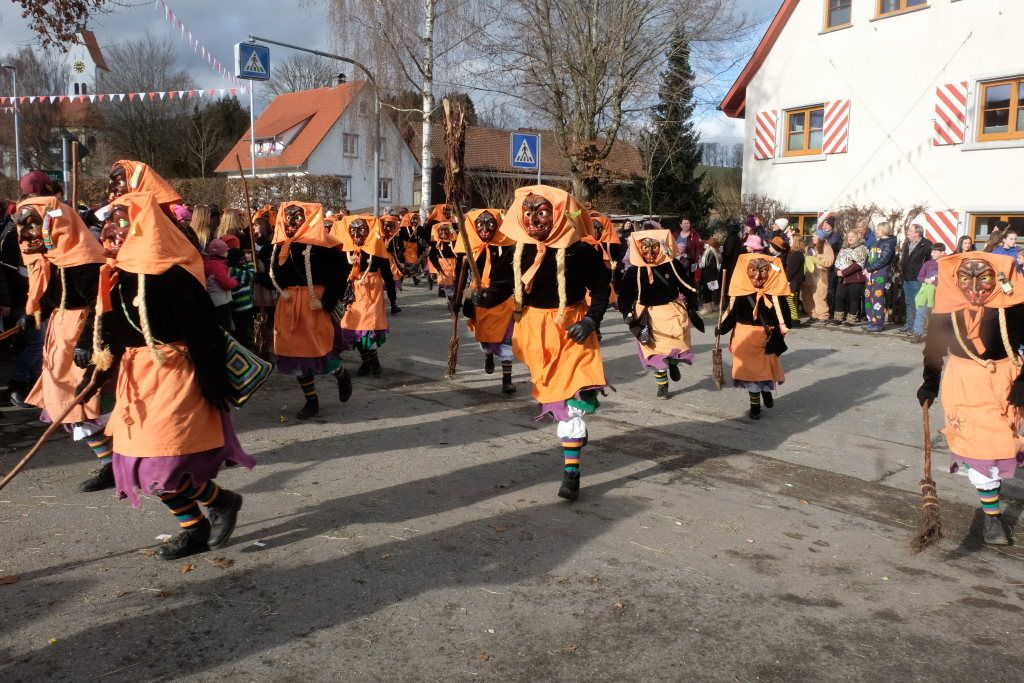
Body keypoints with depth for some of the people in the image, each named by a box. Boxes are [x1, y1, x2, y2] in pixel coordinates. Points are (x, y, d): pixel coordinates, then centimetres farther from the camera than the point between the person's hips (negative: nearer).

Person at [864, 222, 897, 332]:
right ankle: (872, 321, 16)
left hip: (881, 275, -8)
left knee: (878, 299, -7)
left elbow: (883, 260, -16)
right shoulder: (877, 241, 18)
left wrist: (869, 268, -12)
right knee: (868, 298, 8)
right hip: (871, 274, 8)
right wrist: (866, 267, 3)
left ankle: (879, 324, -2)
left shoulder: (889, 243, -8)